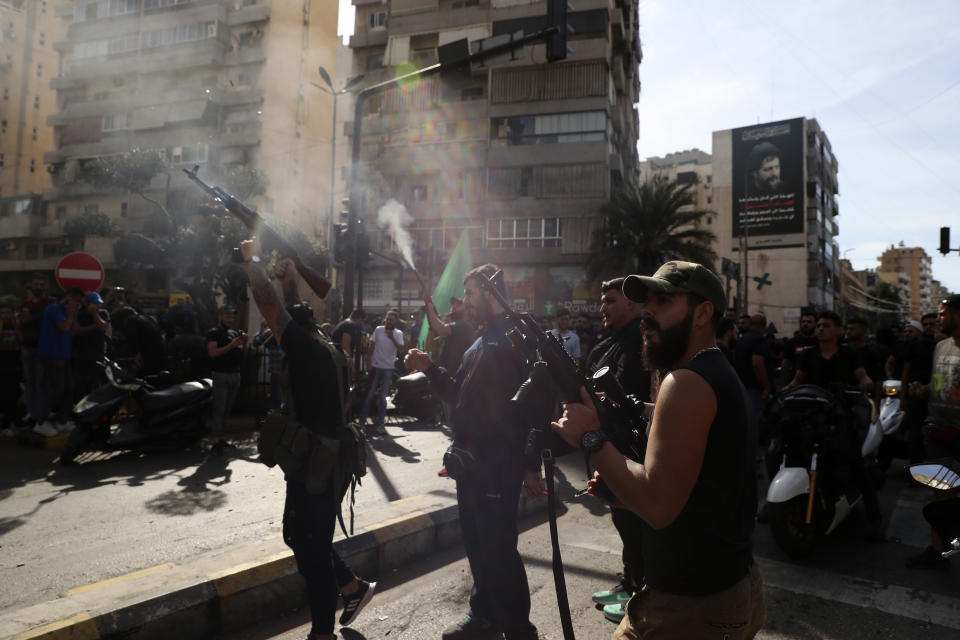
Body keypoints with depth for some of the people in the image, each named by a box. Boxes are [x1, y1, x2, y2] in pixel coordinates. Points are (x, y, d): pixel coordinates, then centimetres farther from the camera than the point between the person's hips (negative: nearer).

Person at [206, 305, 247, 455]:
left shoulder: (235, 333, 17)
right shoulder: (214, 333, -1)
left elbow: (241, 352, 15)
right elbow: (212, 352, -15)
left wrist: (244, 343, -4)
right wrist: (231, 345, -21)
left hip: (235, 374, 6)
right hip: (221, 374, -6)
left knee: (227, 409, 7)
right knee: (219, 409, -9)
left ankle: (220, 437, 13)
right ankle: (215, 442, -9)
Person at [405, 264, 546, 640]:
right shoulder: (482, 342, 15)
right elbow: (460, 394, 20)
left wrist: (532, 467, -20)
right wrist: (430, 367, 7)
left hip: (498, 466, -9)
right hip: (472, 462, 9)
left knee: (499, 550, -1)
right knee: (477, 545, 19)